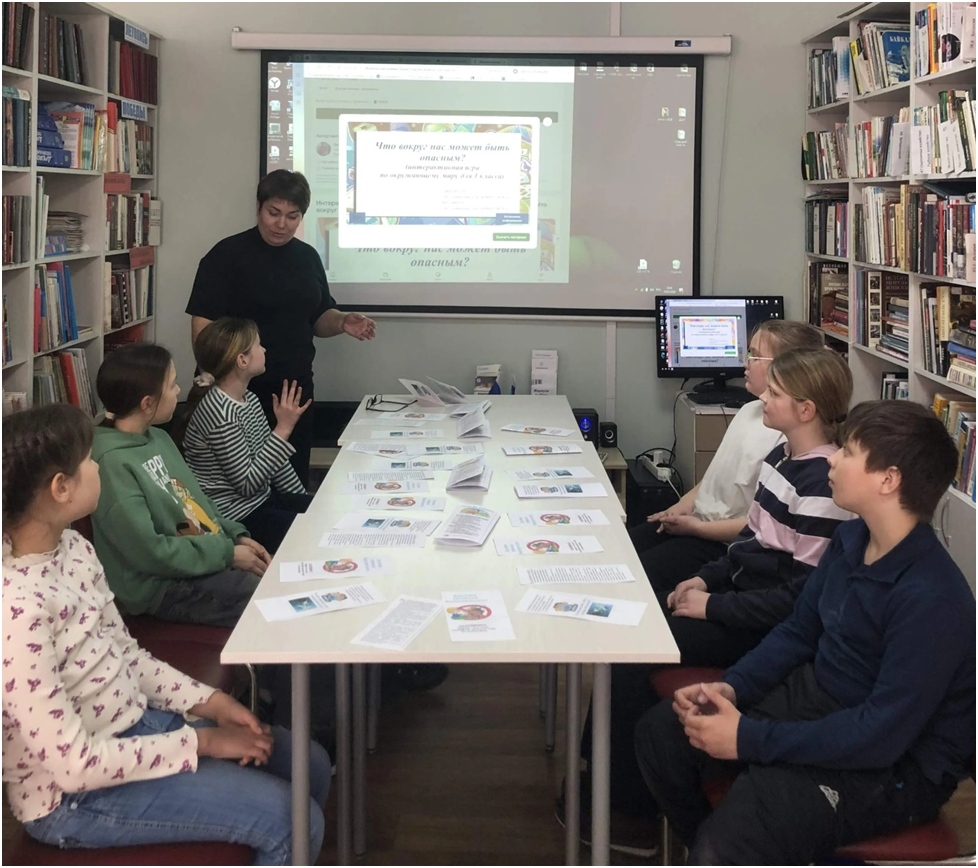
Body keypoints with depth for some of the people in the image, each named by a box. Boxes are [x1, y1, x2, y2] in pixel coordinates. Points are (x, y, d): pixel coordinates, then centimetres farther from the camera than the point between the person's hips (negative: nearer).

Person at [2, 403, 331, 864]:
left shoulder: (69, 546, -2)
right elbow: (73, 764, -27)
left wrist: (207, 701, -3)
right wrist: (200, 742, -18)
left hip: (135, 723, 9)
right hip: (74, 795, -9)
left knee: (309, 765, 9)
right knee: (292, 820, -13)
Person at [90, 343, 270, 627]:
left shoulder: (158, 437, 8)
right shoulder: (113, 462, -21)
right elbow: (149, 551, -23)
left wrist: (236, 536, 3)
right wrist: (228, 553, -16)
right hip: (163, 585, -9)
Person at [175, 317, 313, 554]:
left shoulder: (248, 398, 5)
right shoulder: (217, 411, -23)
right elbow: (247, 483, -22)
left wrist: (304, 500, 13)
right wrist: (284, 429, -21)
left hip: (262, 499, 9)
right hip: (234, 517, -9)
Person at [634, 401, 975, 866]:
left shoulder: (930, 598, -27)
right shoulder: (851, 539, -1)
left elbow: (883, 735, -28)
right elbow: (797, 632, 11)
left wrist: (749, 739, -25)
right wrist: (732, 687, -6)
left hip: (894, 763, -8)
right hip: (816, 698, 9)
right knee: (660, 732, 2)